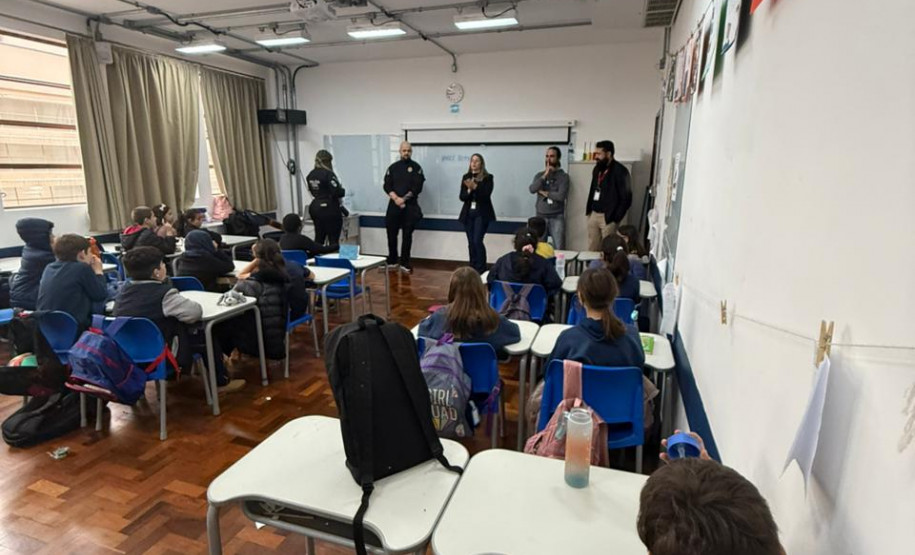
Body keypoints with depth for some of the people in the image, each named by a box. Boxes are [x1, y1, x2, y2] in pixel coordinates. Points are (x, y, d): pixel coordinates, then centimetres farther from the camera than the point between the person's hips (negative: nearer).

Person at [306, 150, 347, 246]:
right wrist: (343, 191, -3)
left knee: (318, 238, 14)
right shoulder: (328, 174, -15)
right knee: (333, 240, -1)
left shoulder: (310, 175, 9)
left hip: (316, 207, 8)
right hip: (330, 209, -8)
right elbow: (337, 192, -22)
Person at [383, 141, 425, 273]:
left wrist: (404, 198, -14)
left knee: (407, 235, 1)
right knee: (391, 234, 5)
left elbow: (417, 187, -6)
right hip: (394, 205, 2)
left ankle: (404, 263, 10)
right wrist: (396, 198, -14)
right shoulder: (393, 167, 10)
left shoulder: (416, 168, 3)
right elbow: (387, 186, 2)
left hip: (410, 205, -2)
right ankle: (392, 261, 20)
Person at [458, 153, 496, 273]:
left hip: (481, 213, -4)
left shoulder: (487, 177, -3)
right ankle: (473, 269, 15)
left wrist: (475, 187, -24)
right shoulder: (466, 177, 8)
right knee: (471, 242, 7)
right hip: (468, 213, 4)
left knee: (477, 241, -13)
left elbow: (486, 195, -13)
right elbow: (462, 197, 3)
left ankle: (481, 269, -3)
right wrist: (469, 190, -15)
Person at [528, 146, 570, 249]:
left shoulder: (563, 176, -1)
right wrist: (545, 175, -11)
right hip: (541, 216, 3)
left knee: (558, 248, -3)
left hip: (557, 217, -2)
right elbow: (532, 190, -9)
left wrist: (544, 193, -4)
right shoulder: (539, 175, 9)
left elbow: (561, 196, -13)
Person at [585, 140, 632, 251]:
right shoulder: (597, 169, 12)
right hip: (593, 215, 7)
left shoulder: (620, 171, -11)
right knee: (592, 249, 11)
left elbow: (626, 198, -12)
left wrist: (615, 218, -13)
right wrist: (589, 210, 13)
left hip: (608, 217, -7)